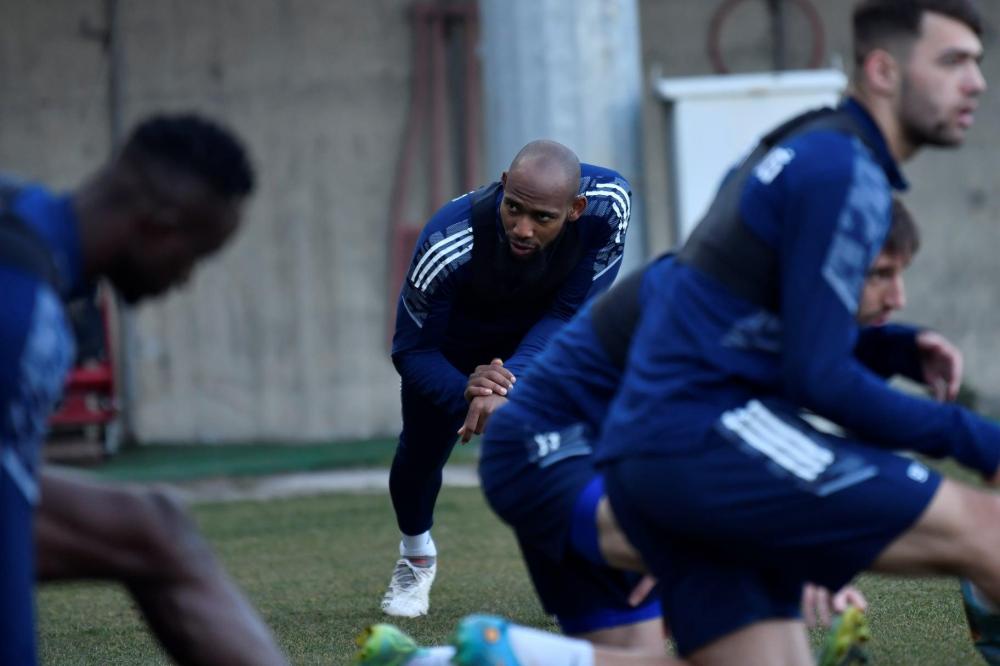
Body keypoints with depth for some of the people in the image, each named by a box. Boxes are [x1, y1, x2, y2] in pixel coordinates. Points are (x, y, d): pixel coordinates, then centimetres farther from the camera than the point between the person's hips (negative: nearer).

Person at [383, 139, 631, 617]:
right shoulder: (447, 246, -42)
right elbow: (412, 350, -28)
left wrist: (512, 380, -42)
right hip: (453, 344, -1)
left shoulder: (608, 204, -37)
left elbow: (569, 312, -27)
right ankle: (416, 557, 42)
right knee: (423, 448, 9)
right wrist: (470, 395, -48)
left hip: (543, 330, 1)